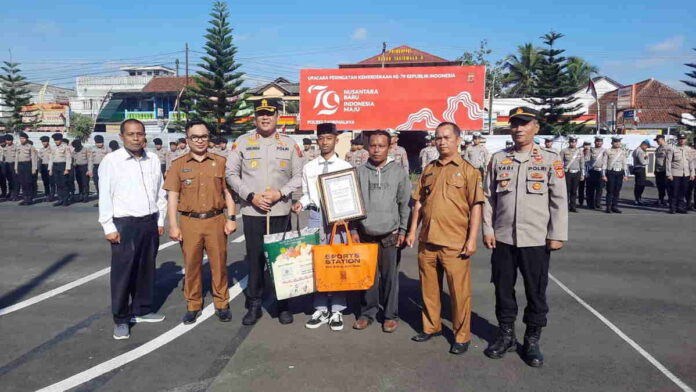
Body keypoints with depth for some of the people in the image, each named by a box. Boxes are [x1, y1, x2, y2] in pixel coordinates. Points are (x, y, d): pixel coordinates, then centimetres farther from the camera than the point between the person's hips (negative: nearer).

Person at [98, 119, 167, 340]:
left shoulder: (153, 160, 7)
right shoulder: (111, 161, -6)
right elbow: (105, 196, -6)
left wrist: (161, 220, 11)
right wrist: (109, 227, -9)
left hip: (150, 222, 5)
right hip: (124, 224, -4)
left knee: (146, 269, 13)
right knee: (122, 272, 0)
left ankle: (142, 310, 29)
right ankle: (121, 320, 12)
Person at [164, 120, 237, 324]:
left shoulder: (220, 161, 5)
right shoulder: (178, 164, 5)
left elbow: (228, 192, 7)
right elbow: (172, 196, 3)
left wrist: (231, 218, -1)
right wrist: (173, 225, -3)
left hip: (216, 221, 0)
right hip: (190, 222, 0)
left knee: (219, 263, 5)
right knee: (191, 264, 7)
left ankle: (222, 304, 19)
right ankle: (193, 305, 21)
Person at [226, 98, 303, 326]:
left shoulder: (289, 144, 6)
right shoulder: (242, 142, 4)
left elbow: (298, 176, 6)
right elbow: (231, 174, 3)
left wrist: (281, 193, -10)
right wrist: (251, 196, -9)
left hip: (281, 211, 1)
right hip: (252, 211, 0)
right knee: (255, 258, 6)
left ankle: (283, 305, 20)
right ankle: (254, 305, 20)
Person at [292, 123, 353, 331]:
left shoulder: (345, 167, 3)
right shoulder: (308, 167, 9)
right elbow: (306, 194, 12)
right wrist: (301, 203, -8)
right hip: (315, 216, 2)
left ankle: (337, 310, 15)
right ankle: (320, 309, 19)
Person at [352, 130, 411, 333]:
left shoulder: (399, 173, 1)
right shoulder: (359, 172, 3)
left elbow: (404, 204, 4)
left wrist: (403, 231, 2)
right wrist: (353, 230, 4)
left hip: (390, 234, -1)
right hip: (365, 233, 1)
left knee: (390, 276, 5)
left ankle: (390, 315, 19)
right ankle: (367, 312, 22)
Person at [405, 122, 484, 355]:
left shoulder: (468, 170, -2)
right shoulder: (428, 170, 12)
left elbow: (475, 206, -5)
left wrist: (472, 239, -11)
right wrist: (412, 231, 10)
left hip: (455, 243, -4)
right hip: (427, 240, 5)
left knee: (459, 291, 2)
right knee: (429, 288, 14)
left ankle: (462, 336, 17)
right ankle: (431, 327, 31)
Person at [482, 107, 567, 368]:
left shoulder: (551, 159, -1)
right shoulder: (498, 158, 5)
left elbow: (559, 200, -2)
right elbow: (489, 197, 6)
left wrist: (557, 235, -6)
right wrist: (488, 230, 0)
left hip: (536, 239, -2)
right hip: (502, 238, 2)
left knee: (536, 293, 8)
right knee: (503, 289, 11)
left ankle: (532, 341, 25)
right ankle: (506, 336, 29)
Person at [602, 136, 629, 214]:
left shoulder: (623, 152, 10)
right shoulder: (608, 151, 0)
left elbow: (625, 164, 11)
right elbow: (604, 164, -2)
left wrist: (626, 175, 5)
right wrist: (603, 175, -7)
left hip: (620, 173, 3)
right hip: (610, 173, -3)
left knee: (617, 191, 5)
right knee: (610, 191, -2)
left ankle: (614, 206, 12)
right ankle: (608, 207, 3)